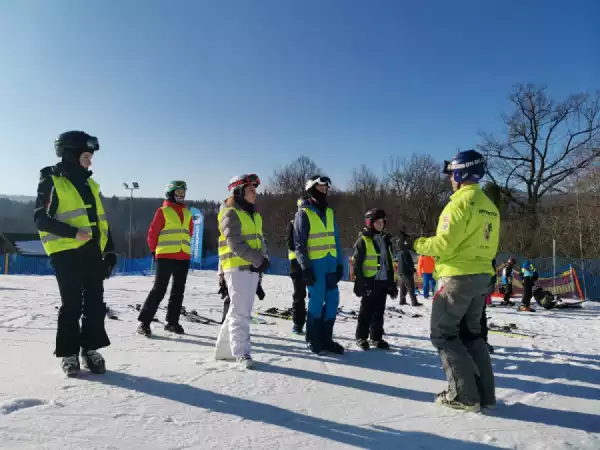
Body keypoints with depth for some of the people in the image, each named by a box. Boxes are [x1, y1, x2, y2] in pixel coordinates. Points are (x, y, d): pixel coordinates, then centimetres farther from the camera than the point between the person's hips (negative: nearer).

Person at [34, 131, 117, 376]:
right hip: (66, 253, -6)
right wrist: (73, 233, -20)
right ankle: (68, 353, 12)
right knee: (72, 304, -2)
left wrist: (109, 252, 14)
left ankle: (90, 349, 17)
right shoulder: (51, 181, -1)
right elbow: (41, 219, -8)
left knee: (95, 302, 5)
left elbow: (101, 221, 19)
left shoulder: (90, 184, 18)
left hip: (92, 251, 6)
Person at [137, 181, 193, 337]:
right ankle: (144, 322, 2)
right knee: (159, 290, -6)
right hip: (165, 257, -6)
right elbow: (152, 233, -1)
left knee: (178, 290, 9)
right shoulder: (163, 211, -3)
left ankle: (172, 322, 20)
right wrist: (155, 251, 4)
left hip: (184, 257, 6)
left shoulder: (187, 213, 13)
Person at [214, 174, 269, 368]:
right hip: (237, 268, -8)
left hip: (252, 269, 8)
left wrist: (264, 259, 2)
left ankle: (224, 348, 24)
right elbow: (236, 244, -17)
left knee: (241, 310, 13)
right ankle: (241, 352, -3)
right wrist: (258, 260, -19)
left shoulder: (254, 215, 20)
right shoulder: (231, 213, -7)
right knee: (240, 311, -7)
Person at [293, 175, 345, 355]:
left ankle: (326, 339, 19)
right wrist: (305, 267, -13)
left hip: (331, 262, 6)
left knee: (332, 300, 6)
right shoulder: (303, 212, -3)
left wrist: (340, 263, 12)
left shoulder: (329, 212, 16)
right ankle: (313, 340, 12)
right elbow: (299, 243, -7)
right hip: (314, 263, -6)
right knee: (317, 301, -3)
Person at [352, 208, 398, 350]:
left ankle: (376, 337, 22)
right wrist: (361, 283, -15)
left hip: (383, 281, 6)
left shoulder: (385, 240, 15)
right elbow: (357, 264, -9)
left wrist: (392, 283, 15)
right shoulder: (363, 240, -5)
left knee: (379, 312, 11)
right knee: (366, 311, 1)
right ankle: (361, 337, 13)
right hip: (370, 282, -6)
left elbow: (389, 263, 18)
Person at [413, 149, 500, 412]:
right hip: (482, 277, 9)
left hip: (457, 278, -9)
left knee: (443, 334, 2)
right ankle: (485, 394, 19)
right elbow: (490, 248, 16)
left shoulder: (461, 202, -15)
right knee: (472, 334, 18)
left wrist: (418, 244, -4)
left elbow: (444, 245, -19)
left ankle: (465, 395, 2)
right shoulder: (489, 206, 13)